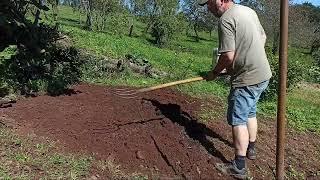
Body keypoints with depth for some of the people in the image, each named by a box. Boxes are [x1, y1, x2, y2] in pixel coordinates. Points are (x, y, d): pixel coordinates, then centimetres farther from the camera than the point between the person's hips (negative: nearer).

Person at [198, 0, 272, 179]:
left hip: (247, 79, -10)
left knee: (238, 119, -2)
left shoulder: (226, 19, -18)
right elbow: (263, 36, 20)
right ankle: (250, 148, 41)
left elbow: (228, 56, -22)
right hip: (264, 74, 10)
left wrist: (215, 73, -7)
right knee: (250, 112, 23)